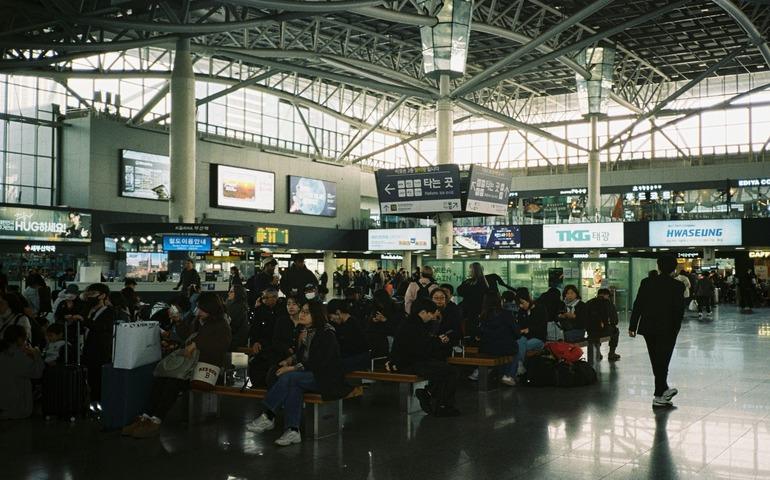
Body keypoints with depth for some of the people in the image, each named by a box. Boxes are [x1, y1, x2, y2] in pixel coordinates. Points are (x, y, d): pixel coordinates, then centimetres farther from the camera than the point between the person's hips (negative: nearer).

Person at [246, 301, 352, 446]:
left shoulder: (326, 334, -13)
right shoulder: (307, 332, 12)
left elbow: (318, 363, -20)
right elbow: (302, 355, 22)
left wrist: (293, 368, -21)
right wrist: (291, 360, 1)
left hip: (327, 379, -7)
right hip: (311, 374, 7)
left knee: (289, 377, -26)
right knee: (294, 386, -27)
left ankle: (267, 417, -20)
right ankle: (293, 430, -32)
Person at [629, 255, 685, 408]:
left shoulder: (646, 282, 0)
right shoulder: (678, 286, -7)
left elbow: (637, 305, 0)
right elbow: (679, 310, -8)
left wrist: (632, 326, 5)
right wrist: (675, 329, 4)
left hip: (648, 328, 3)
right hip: (667, 329, -3)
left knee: (656, 362, 16)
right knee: (663, 362, 1)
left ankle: (663, 390, 31)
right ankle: (659, 396, 2)